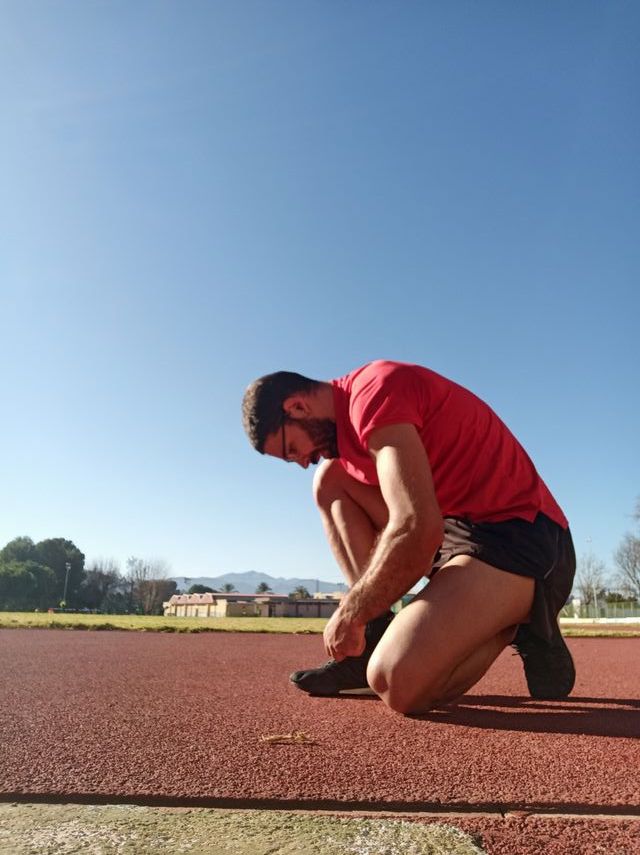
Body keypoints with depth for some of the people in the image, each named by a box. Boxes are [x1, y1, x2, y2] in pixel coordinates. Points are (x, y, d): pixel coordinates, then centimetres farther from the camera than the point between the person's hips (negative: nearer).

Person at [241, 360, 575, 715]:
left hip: (523, 541, -10)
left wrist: (349, 614, -13)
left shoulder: (374, 392, -18)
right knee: (331, 479, 6)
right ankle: (376, 642, 1)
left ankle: (515, 624, 1)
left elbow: (417, 530, -28)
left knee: (398, 684, -26)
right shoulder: (348, 418, 13)